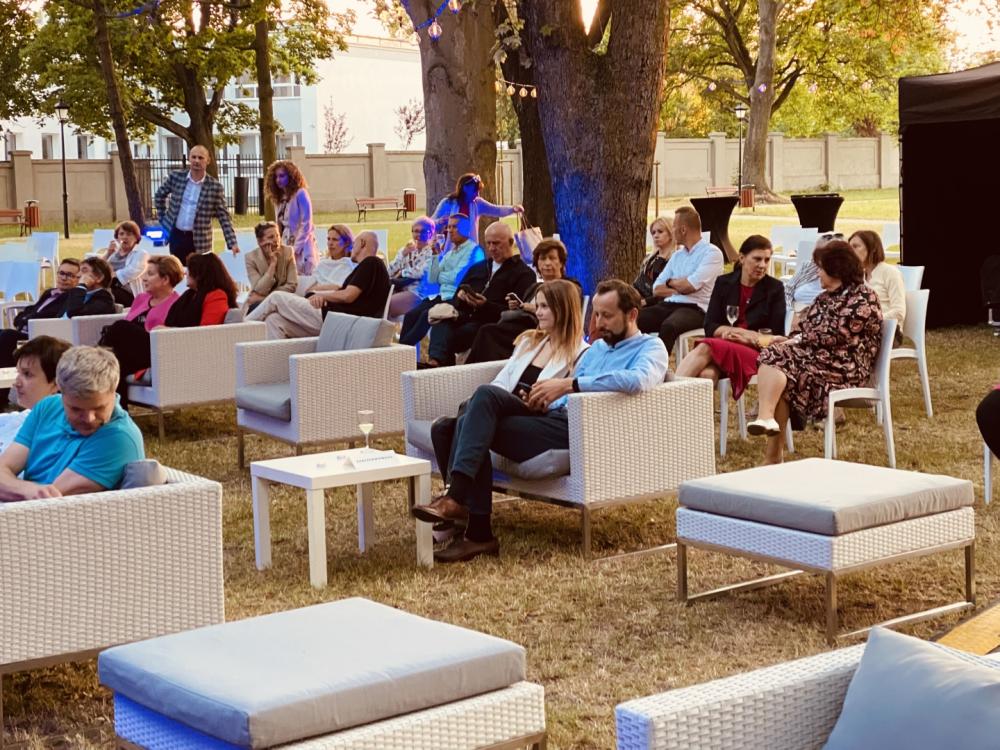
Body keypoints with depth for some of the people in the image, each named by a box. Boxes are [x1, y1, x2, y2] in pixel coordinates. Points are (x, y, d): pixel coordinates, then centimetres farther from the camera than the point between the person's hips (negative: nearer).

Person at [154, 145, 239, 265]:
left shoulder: (215, 187, -8)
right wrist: (163, 218, 11)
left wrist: (232, 243, -13)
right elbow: (160, 196, 16)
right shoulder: (175, 177, -2)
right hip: (175, 235, 2)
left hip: (199, 241, -2)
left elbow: (224, 216, -6)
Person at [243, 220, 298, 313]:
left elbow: (292, 285, -10)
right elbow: (260, 290, -19)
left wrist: (265, 296, -16)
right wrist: (273, 263, -26)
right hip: (259, 303, -2)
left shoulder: (287, 251, -8)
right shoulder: (251, 257, -12)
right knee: (257, 305, -36)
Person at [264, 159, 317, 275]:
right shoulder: (278, 198, 14)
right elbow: (280, 226, 15)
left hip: (302, 248, -7)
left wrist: (296, 248, -15)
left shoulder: (300, 194, -8)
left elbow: (306, 224, -12)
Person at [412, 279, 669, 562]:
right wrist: (542, 400, 0)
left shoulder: (651, 347, 3)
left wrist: (569, 384, -25)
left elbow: (638, 379, -21)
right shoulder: (595, 348, 30)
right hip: (555, 414, 8)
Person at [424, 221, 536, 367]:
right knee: (441, 325, -32)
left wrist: (485, 305, -19)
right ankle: (436, 362, -52)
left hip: (490, 324, -5)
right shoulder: (478, 268, 30)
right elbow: (456, 300, 28)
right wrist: (460, 295, 3)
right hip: (465, 317, 5)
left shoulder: (524, 273, 8)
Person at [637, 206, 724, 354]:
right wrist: (679, 287, -3)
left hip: (695, 309, -7)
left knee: (668, 326, -39)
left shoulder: (711, 253, -1)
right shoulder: (677, 255, 22)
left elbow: (688, 286, -14)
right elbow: (657, 290, 15)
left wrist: (670, 282, 7)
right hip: (669, 305, 7)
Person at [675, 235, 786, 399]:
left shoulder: (775, 288, 7)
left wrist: (748, 336, -14)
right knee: (707, 374, -35)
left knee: (705, 348, -34)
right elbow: (710, 327, 7)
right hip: (723, 345, 3)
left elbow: (776, 335, 2)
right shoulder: (724, 283, 14)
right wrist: (732, 331, -13)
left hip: (756, 352, -3)